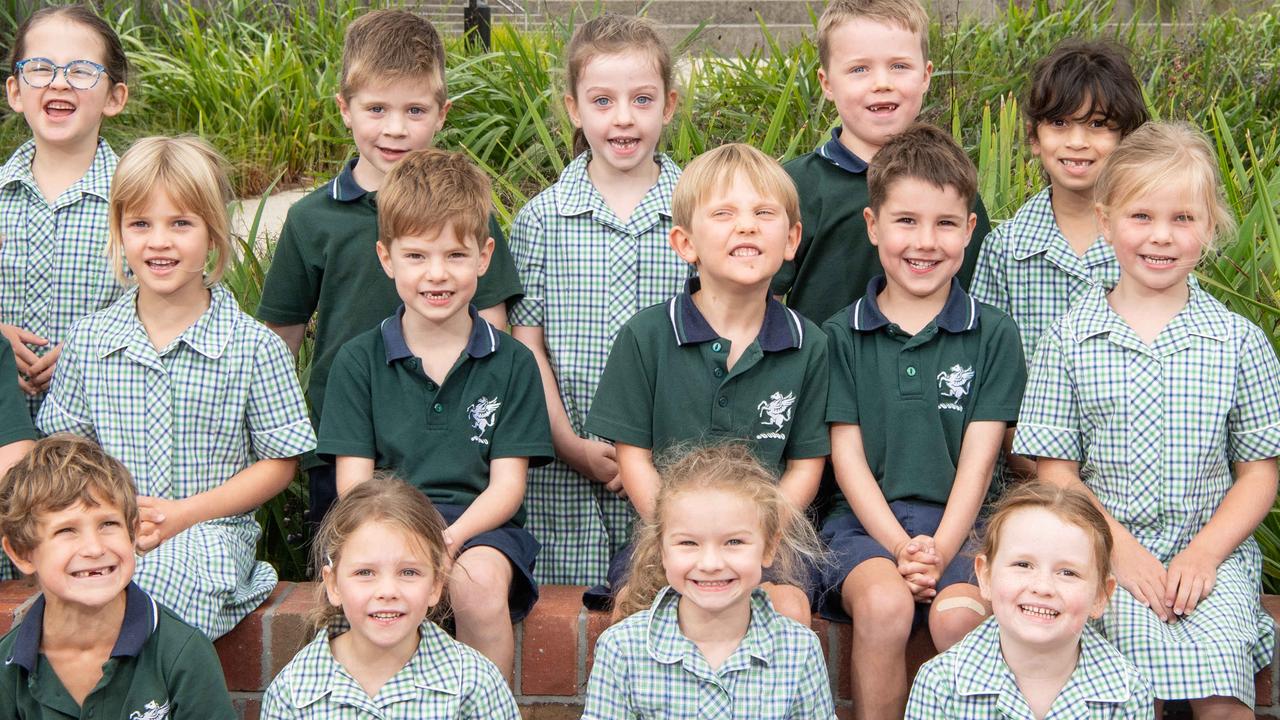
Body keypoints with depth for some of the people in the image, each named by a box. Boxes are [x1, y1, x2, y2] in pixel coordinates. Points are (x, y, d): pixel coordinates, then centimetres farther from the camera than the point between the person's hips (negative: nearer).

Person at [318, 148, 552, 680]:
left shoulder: (512, 363, 8)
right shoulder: (358, 361, 9)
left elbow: (507, 484, 3)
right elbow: (353, 481, 3)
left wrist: (452, 537, -18)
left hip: (479, 525, 0)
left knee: (480, 580, -34)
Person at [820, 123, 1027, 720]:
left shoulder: (993, 335, 7)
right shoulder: (841, 335, 7)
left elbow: (977, 459, 1)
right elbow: (848, 455, 2)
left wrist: (939, 552, -14)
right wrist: (900, 548, -13)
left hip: (957, 521, 0)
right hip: (864, 519, 0)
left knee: (960, 614, -30)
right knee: (883, 603, -31)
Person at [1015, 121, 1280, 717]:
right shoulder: (1069, 340, 4)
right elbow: (1055, 469, 3)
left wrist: (1204, 553, -7)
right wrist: (1121, 547, -10)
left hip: (1211, 554, 1)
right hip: (1106, 550, -1)